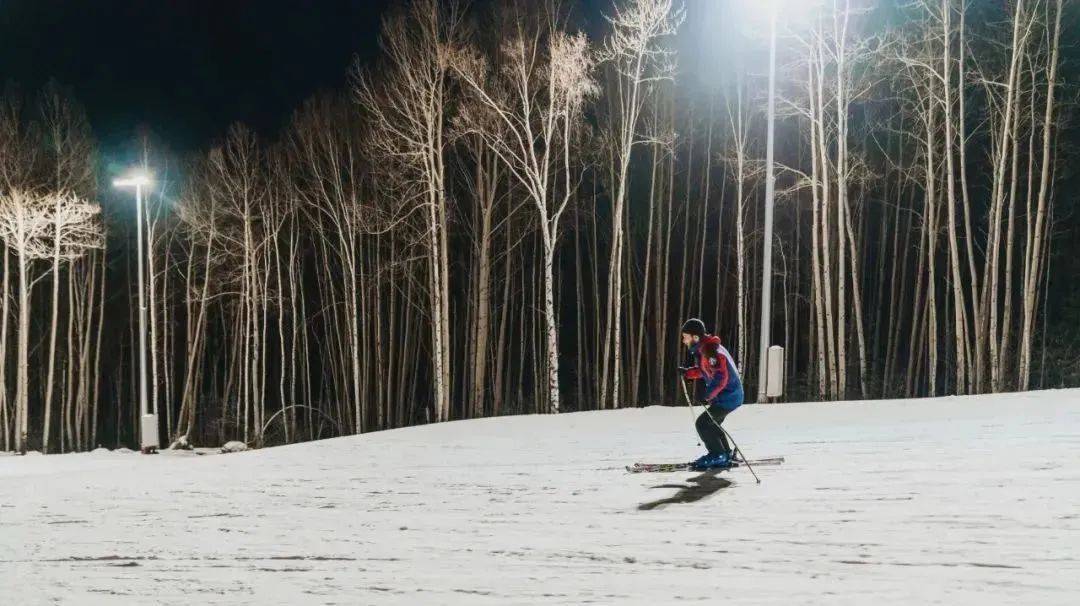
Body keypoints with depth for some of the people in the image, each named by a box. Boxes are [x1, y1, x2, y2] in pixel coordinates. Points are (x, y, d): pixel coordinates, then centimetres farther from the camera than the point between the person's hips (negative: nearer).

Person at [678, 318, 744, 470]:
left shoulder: (709, 350, -23)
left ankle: (718, 456, 3)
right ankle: (725, 455, 31)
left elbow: (721, 377, -30)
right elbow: (705, 369, 22)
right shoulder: (702, 349, 8)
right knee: (712, 423, 21)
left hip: (728, 397, -10)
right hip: (731, 395, 10)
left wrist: (707, 395, -30)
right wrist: (688, 373, 8)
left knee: (702, 423, -8)